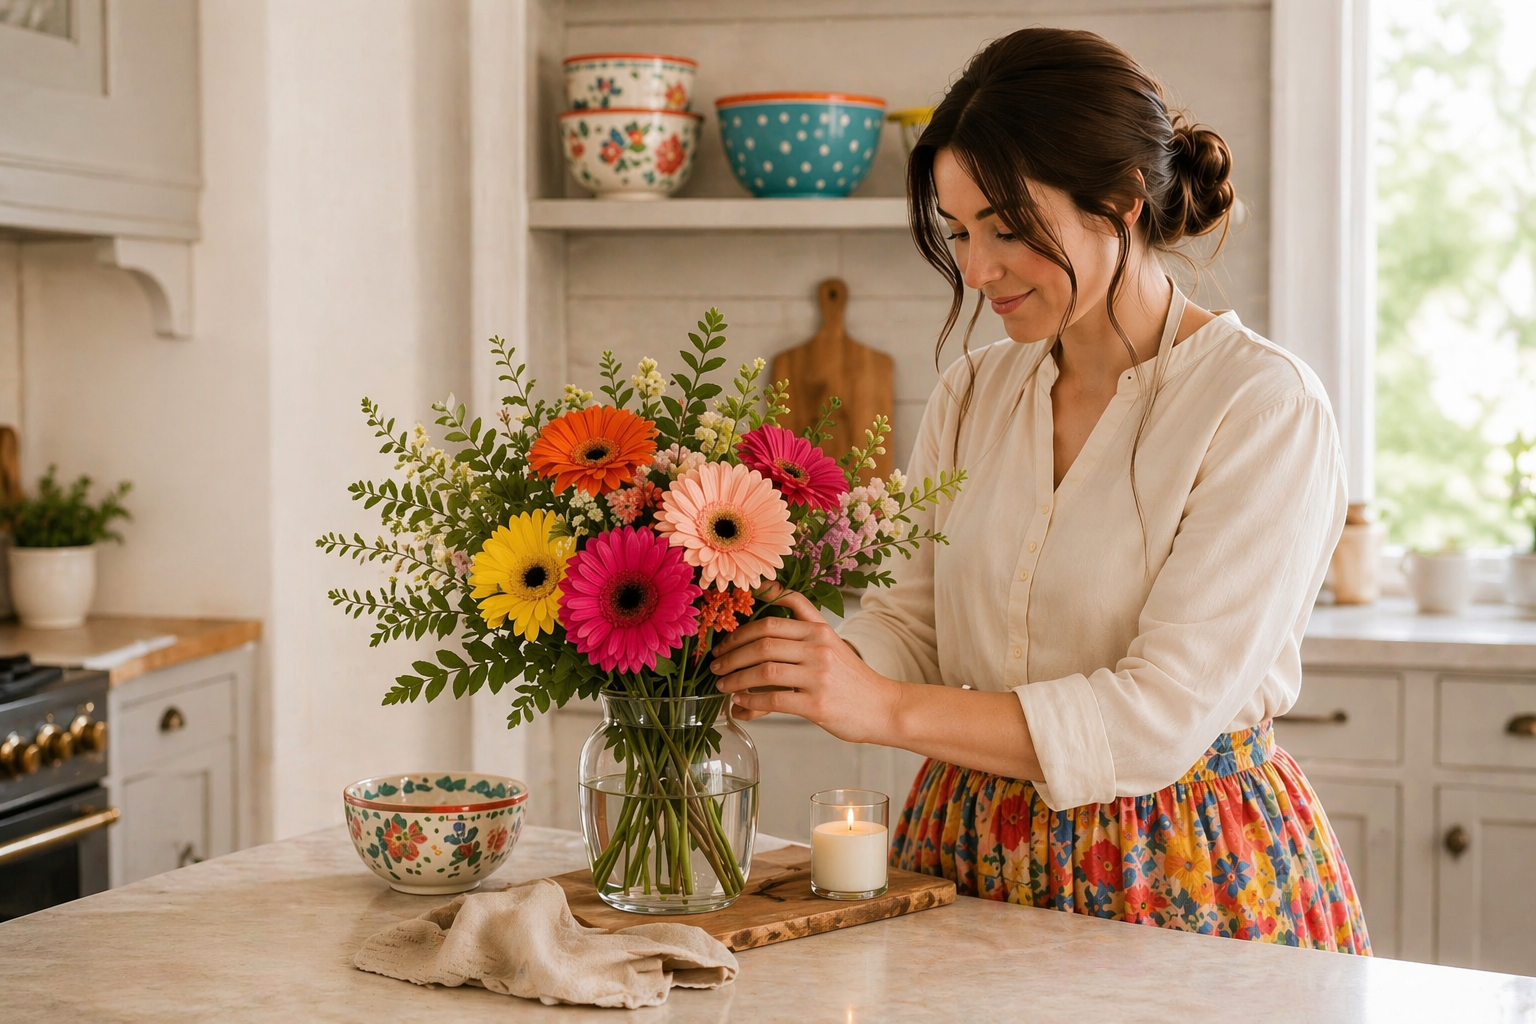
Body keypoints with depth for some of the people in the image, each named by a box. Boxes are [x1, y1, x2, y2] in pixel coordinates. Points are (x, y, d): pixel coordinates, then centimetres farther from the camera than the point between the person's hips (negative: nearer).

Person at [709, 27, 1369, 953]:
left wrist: (888, 709, -26)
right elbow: (910, 624, 5)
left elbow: (1164, 713, -21)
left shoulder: (1267, 407, -14)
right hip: (969, 858, 5)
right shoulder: (972, 394, 6)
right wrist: (778, 668, -16)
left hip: (1183, 874, -4)